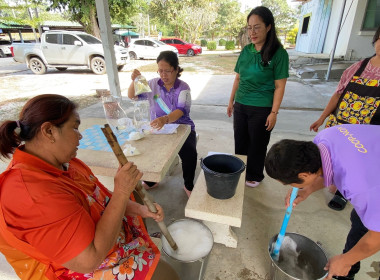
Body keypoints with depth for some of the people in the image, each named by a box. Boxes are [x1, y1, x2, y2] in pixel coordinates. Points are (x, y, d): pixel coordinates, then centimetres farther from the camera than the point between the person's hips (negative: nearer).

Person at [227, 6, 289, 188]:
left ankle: (255, 176, 32)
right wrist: (231, 101, 12)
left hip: (262, 109, -5)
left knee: (257, 145, 10)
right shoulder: (246, 51, 4)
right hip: (241, 106, 5)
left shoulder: (278, 53, -10)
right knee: (240, 141, 16)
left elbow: (279, 86, -11)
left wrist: (274, 113, -14)